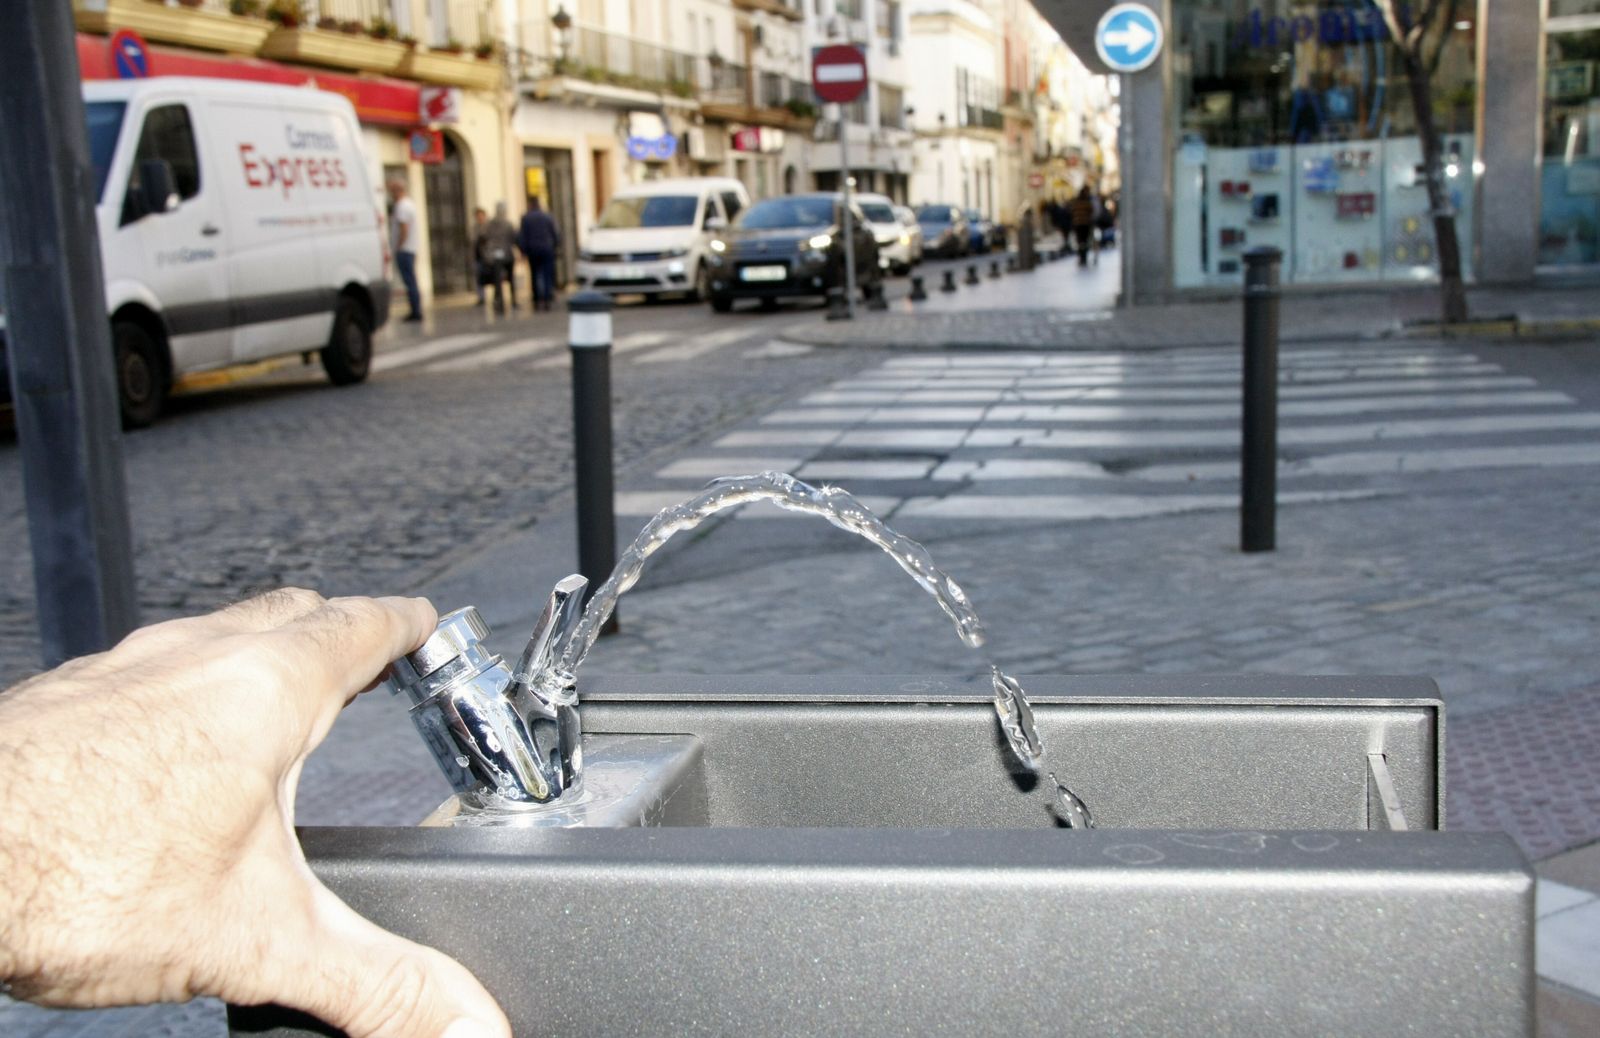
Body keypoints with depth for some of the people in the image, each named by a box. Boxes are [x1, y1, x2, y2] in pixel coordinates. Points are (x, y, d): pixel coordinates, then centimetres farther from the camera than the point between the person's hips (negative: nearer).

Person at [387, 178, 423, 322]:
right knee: (411, 282, 12)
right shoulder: (410, 204, 17)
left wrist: (397, 248, -16)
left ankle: (416, 312, -8)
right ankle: (416, 311, 14)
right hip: (411, 249, 10)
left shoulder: (401, 206, -14)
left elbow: (404, 230, -21)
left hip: (403, 250, -10)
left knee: (409, 282, -8)